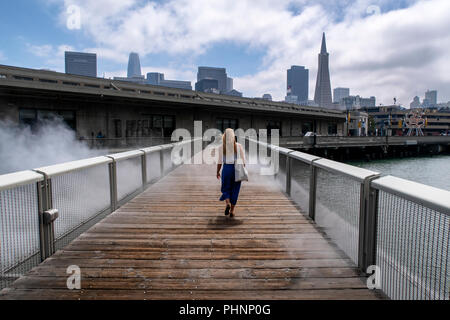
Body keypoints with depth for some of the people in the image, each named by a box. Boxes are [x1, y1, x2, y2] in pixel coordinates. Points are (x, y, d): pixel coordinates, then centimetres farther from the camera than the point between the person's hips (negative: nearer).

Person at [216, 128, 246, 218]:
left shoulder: (221, 147, -4)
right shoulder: (239, 146, -2)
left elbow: (220, 161, -3)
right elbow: (243, 160, -2)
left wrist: (218, 172, 8)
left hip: (226, 168, 0)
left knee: (226, 188, 16)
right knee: (235, 190, 10)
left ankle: (228, 203, -11)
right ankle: (232, 211, 11)